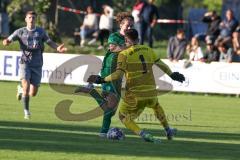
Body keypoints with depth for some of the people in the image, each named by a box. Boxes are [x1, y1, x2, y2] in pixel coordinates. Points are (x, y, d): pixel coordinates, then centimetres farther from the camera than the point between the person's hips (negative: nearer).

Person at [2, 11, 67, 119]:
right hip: (25, 63, -2)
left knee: (33, 93, 1)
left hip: (37, 65, 2)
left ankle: (21, 90, 36)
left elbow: (50, 42, 9)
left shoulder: (41, 32, 6)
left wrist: (58, 48, -13)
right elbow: (8, 40, -1)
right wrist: (6, 42, -27)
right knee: (26, 86, -21)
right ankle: (26, 111, -6)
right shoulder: (20, 32, 2)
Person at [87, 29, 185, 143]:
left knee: (123, 117, 11)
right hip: (151, 93, 5)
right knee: (156, 106, 37)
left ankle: (143, 134, -12)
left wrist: (102, 80, -5)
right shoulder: (148, 50, 8)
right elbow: (161, 65, 16)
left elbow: (118, 75, -16)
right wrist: (172, 75, 31)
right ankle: (168, 130, 41)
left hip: (134, 94, -5)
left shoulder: (124, 54, -7)